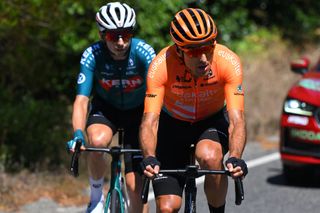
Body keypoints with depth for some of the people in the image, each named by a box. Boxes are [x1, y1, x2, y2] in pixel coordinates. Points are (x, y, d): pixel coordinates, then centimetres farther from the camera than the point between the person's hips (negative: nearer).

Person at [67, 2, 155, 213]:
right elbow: (82, 100, -28)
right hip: (106, 108, 0)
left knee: (135, 185, -8)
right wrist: (78, 134, -45)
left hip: (138, 111, 0)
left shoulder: (144, 52, -27)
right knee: (97, 141, -34)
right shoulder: (92, 55, -25)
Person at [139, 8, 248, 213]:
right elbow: (149, 121, -35)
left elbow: (237, 120, -34)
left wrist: (235, 158, -52)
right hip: (173, 124, 0)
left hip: (213, 121, 0)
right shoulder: (161, 65, -31)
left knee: (210, 157, -35)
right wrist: (149, 158, -54)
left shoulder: (229, 62, -30)